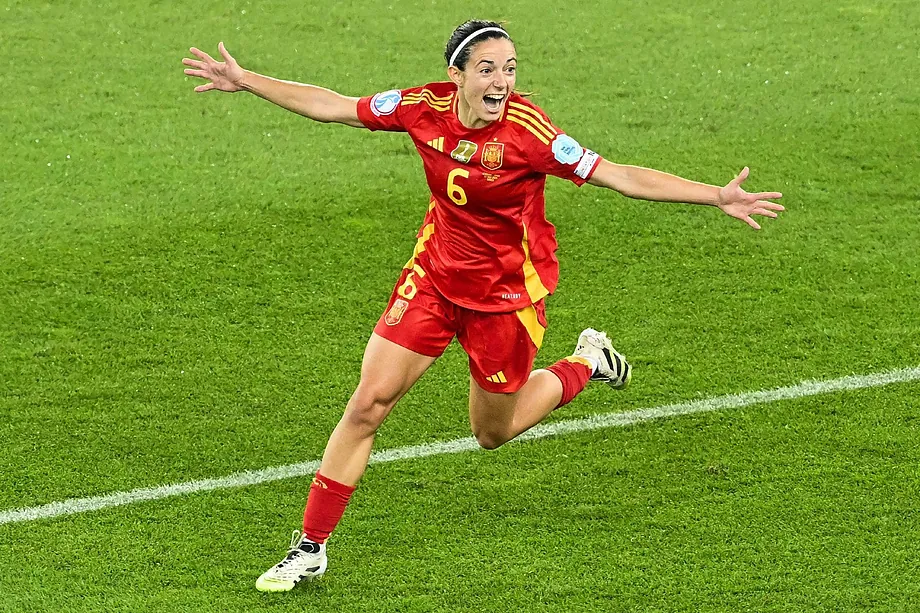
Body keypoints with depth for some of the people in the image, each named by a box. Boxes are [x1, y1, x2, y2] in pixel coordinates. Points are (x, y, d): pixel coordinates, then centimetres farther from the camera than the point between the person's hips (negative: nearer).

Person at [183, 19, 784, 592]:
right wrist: (246, 81, 3)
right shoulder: (424, 107, -14)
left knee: (493, 432, 13)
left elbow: (621, 176, -26)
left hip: (506, 291, -3)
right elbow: (333, 106, -1)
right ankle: (310, 548, 4)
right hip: (434, 275, 3)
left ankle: (587, 363, 39)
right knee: (368, 402, -6)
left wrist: (718, 196, -35)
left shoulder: (528, 132, -26)